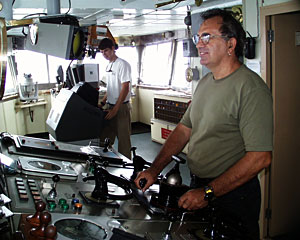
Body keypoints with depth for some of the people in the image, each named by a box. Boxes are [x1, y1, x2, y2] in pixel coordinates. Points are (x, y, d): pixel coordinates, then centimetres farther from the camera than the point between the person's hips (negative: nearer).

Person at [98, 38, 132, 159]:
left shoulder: (123, 64, -12)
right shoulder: (108, 66, 14)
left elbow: (125, 89, -17)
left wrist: (115, 109, -20)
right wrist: (102, 103, 12)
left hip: (121, 107, -8)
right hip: (110, 106, 8)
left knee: (123, 138, 0)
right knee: (104, 137, 11)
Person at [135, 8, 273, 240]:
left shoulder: (251, 88, -21)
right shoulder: (205, 82, 7)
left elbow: (261, 157, -26)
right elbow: (184, 129, 10)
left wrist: (208, 192, -23)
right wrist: (154, 169, 1)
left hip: (232, 195, -7)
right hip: (199, 187, 8)